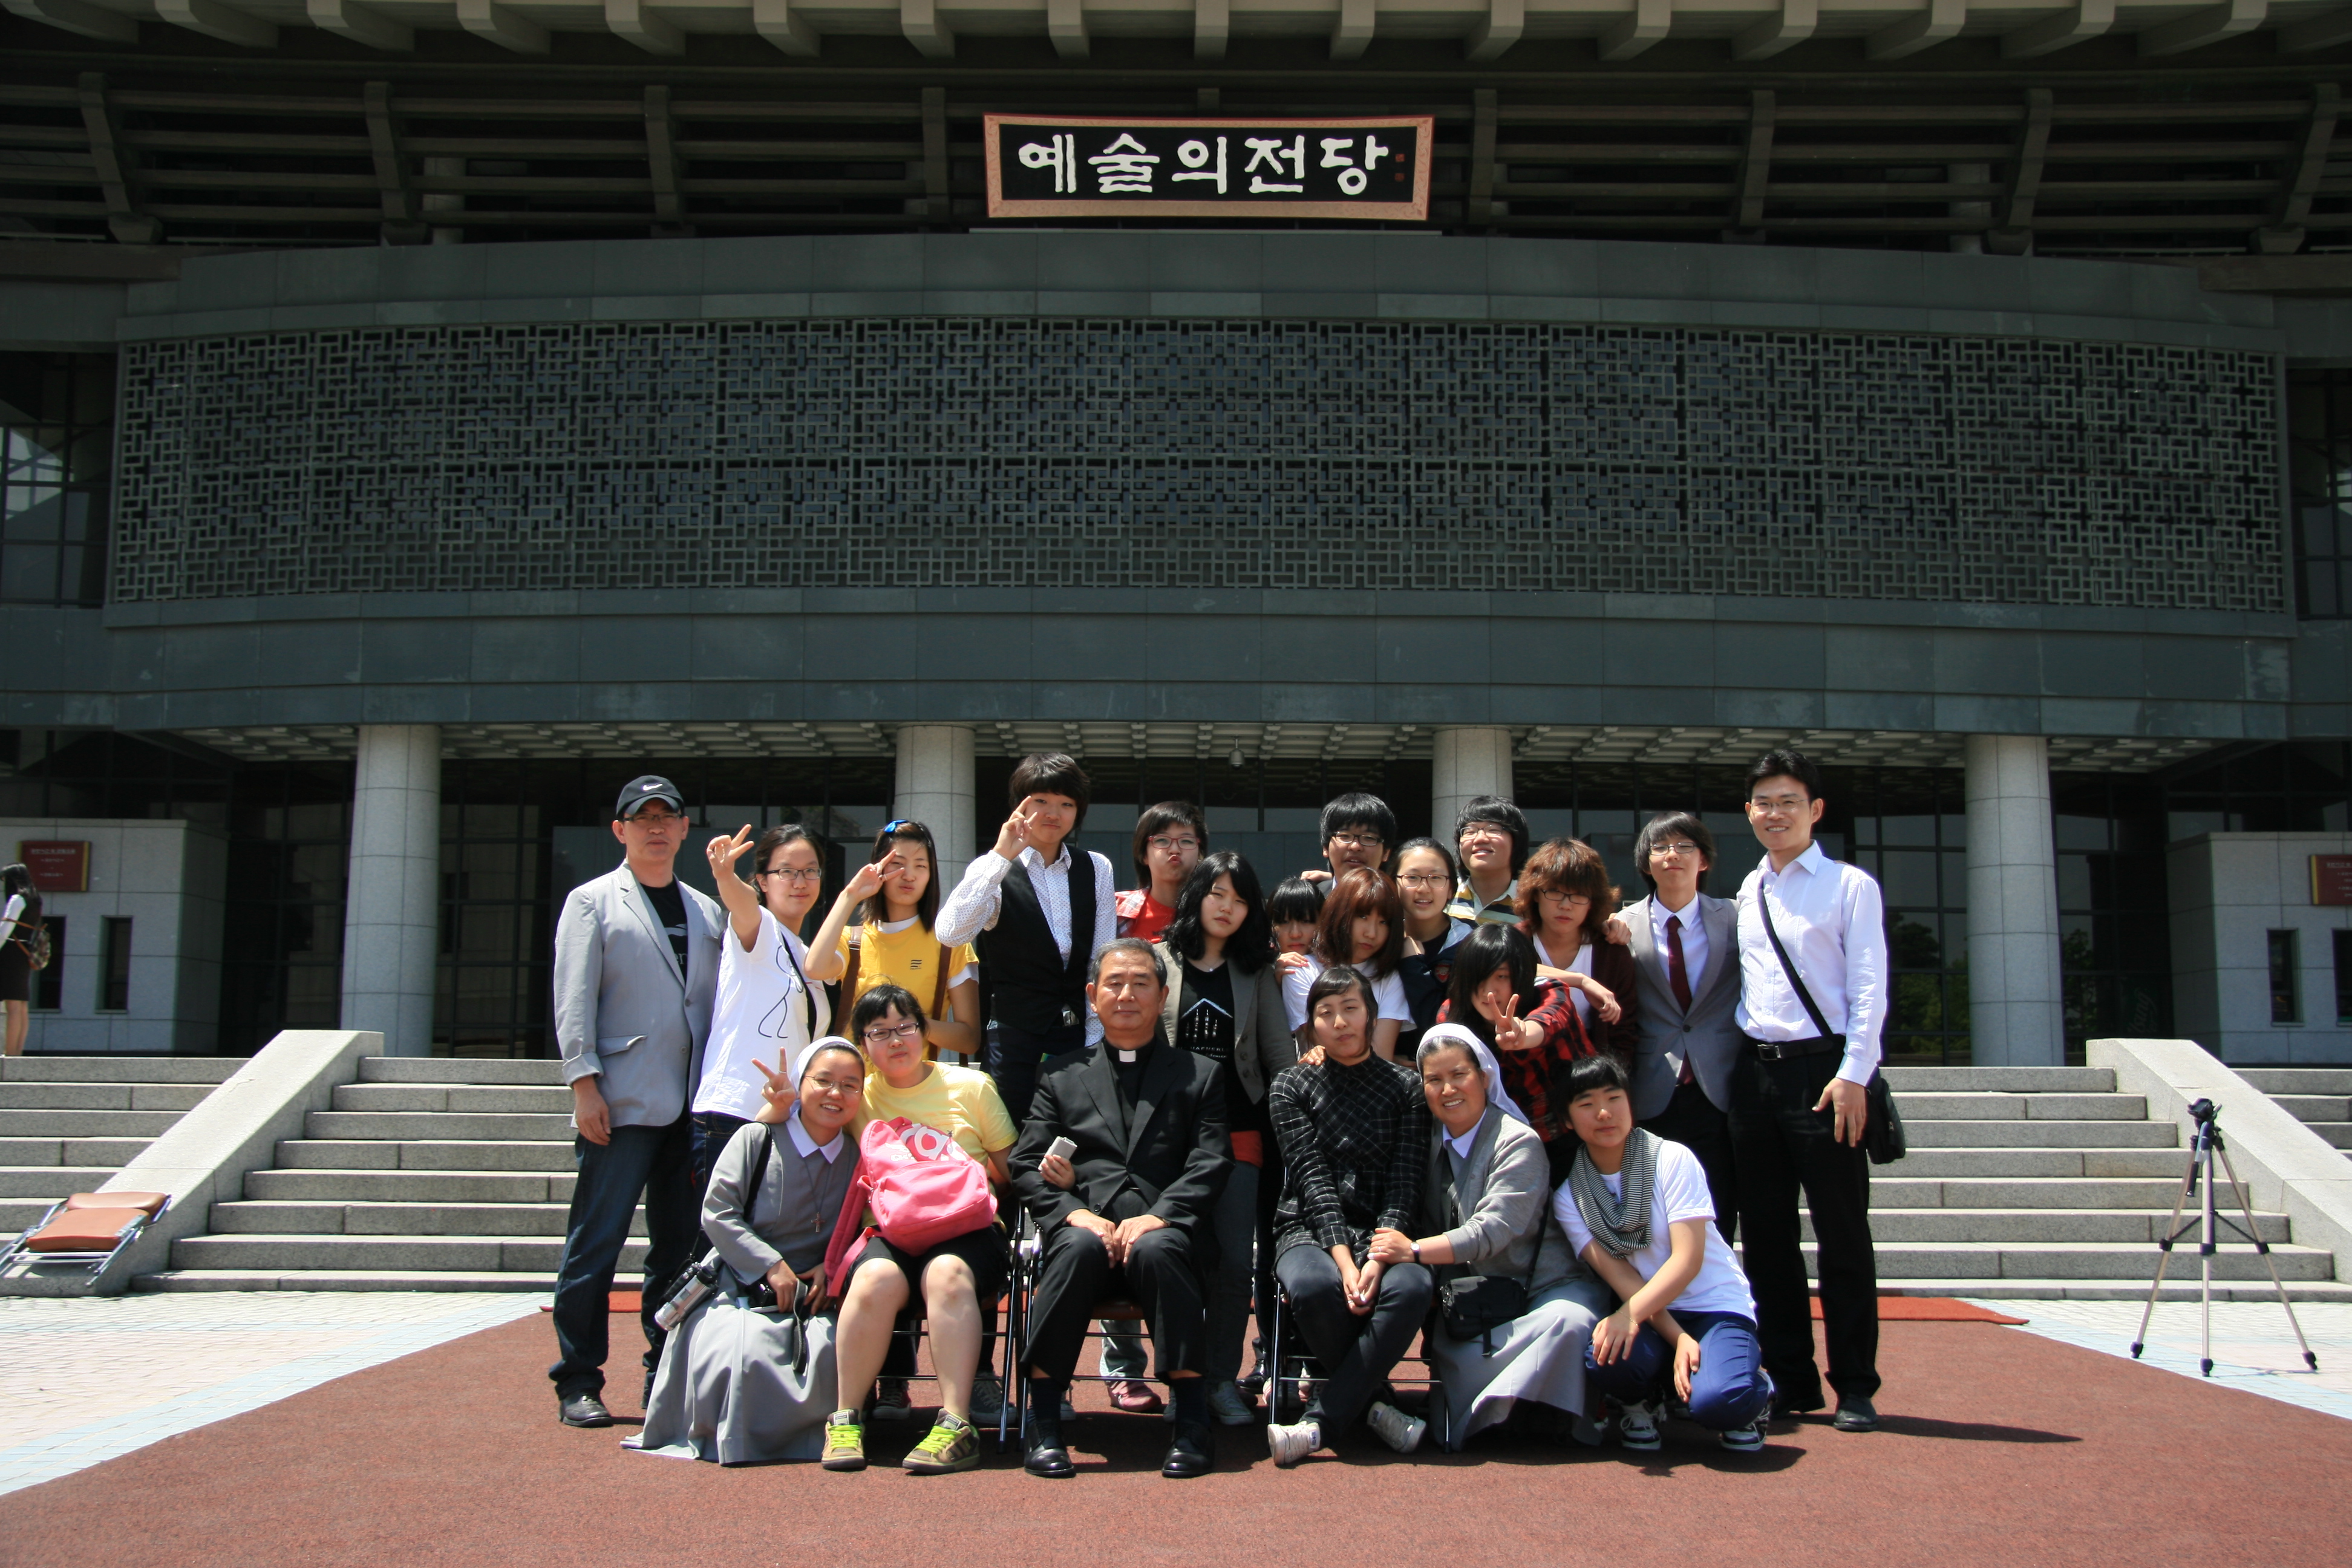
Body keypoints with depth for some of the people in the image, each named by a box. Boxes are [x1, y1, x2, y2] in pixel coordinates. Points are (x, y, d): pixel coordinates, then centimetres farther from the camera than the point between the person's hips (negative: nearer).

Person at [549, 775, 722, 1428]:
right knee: (596, 1244, -3)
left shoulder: (706, 911, 19)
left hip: (693, 1105, 5)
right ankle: (578, 1383, 6)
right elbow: (574, 1000, -2)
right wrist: (585, 1083, -11)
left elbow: (719, 1003, 17)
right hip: (621, 1103, -4)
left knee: (681, 1246, 5)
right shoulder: (593, 902, 6)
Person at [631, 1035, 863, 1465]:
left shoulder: (857, 1158, 9)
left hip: (812, 1298, 3)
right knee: (742, 1358, -33)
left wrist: (830, 1268, -7)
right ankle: (730, 1438, 1)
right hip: (743, 1292, -2)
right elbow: (717, 1213, -6)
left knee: (832, 1354, -30)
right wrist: (771, 1266, -13)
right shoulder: (757, 1140, -1)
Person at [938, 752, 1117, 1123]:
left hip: (1080, 1036, 3)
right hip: (1015, 1040, -3)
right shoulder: (994, 871, -1)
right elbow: (951, 933, -20)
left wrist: (1094, 1043, 1)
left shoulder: (1096, 870, 9)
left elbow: (1102, 963, 8)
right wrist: (1001, 856, -21)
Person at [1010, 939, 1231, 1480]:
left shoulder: (1200, 1075, 19)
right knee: (1079, 1247, -34)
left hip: (1166, 1230, -1)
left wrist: (1156, 1218, -14)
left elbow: (1211, 1166, 4)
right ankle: (1043, 1421, -28)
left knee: (1157, 1250, -35)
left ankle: (1192, 1421, -29)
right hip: (1085, 1226, 1)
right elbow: (1026, 1167, 10)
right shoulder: (1062, 1077, 22)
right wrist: (1076, 1214, -10)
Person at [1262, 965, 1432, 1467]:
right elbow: (1313, 1179, -6)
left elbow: (1405, 1184, -2)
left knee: (1411, 1288, -33)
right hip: (1310, 1230, -1)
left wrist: (1378, 1259, -19)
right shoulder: (1292, 1088, 6)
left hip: (1383, 1232, 1)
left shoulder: (1405, 1086, 8)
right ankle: (1369, 1404, -10)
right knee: (1314, 1288, -36)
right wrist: (1344, 1260, -20)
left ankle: (1321, 1421, -25)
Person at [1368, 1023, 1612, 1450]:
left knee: (1565, 1324, -36)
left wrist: (1414, 1252, -25)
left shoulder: (1518, 1143, -11)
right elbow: (1425, 1220, 10)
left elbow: (1494, 1230, -20)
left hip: (1548, 1286, -4)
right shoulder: (1432, 1141, 9)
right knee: (1453, 1352, -29)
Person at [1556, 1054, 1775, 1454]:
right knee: (1603, 1358, -33)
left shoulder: (1672, 1159, -9)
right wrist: (1679, 1340, -23)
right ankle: (1643, 1402, 4)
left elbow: (1688, 1259, -17)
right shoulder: (1567, 1197, 0)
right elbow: (1619, 1277, -8)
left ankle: (1755, 1390, 6)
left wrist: (1629, 1315, -32)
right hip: (1648, 1316, 2)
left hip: (1714, 1305, -2)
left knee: (1717, 1402, -32)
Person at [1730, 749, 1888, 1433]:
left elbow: (1869, 987, -8)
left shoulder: (1850, 887, -2)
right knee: (1766, 1235, 9)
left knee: (1842, 1234, 0)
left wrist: (1853, 1075, -16)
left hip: (1822, 1070, -6)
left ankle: (1855, 1388, 9)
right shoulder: (1748, 892, 14)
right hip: (1754, 1070, 6)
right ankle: (1791, 1381, 18)